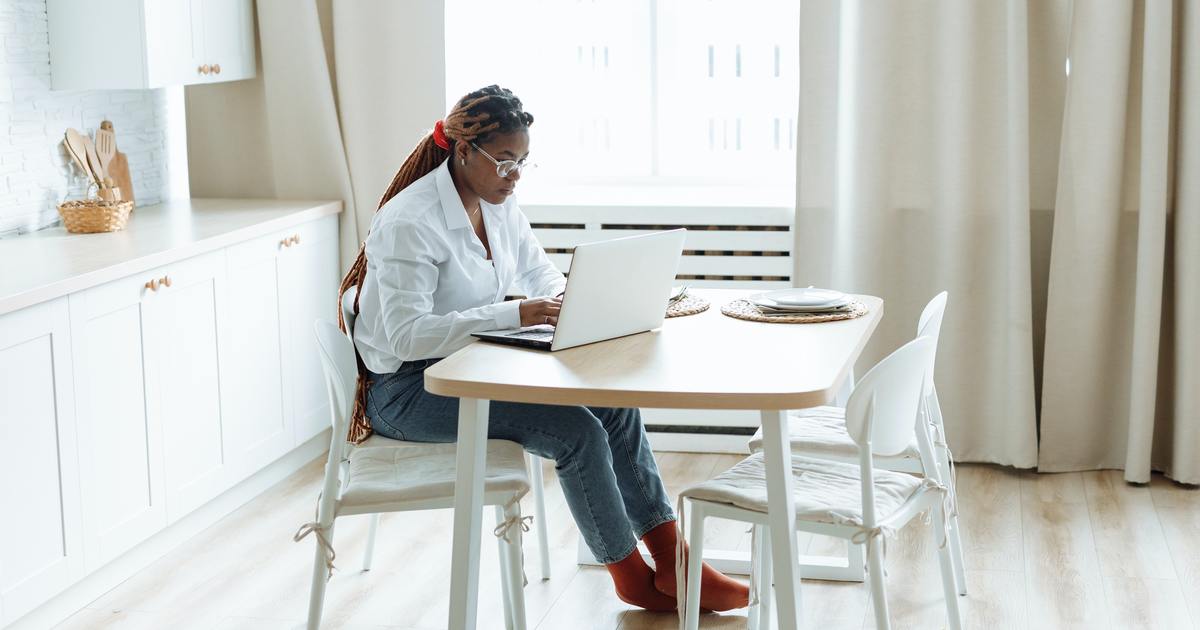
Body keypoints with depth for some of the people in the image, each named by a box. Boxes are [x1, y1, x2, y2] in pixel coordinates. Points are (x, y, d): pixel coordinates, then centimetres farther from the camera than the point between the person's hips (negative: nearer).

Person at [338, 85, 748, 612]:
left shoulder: (499, 205, 4)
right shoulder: (409, 222, -22)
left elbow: (542, 277, 16)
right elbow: (407, 335, -29)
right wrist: (512, 315, -34)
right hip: (407, 388, -8)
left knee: (614, 404, -10)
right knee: (578, 432, -21)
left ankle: (671, 563, -3)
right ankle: (630, 577, -1)